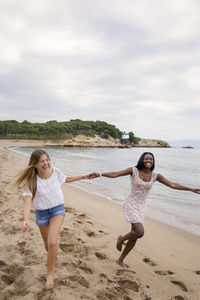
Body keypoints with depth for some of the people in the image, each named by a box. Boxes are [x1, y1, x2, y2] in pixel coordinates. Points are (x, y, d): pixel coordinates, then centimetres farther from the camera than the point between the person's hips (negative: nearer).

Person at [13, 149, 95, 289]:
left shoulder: (56, 172, -13)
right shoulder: (32, 180, -19)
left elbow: (66, 179, 9)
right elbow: (27, 200, -27)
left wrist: (83, 176, 11)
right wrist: (26, 220, -42)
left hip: (58, 209, -1)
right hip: (41, 213, 1)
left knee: (52, 242, -20)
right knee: (47, 243, 18)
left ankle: (50, 274, 1)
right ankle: (53, 257, 54)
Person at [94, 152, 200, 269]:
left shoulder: (155, 176, 1)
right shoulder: (134, 170, -9)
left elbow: (172, 184, 4)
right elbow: (115, 174, -11)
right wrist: (100, 174, -24)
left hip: (140, 207, 5)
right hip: (130, 204, -5)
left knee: (135, 237, 10)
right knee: (140, 232, -21)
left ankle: (120, 260, 31)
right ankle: (122, 239, 12)